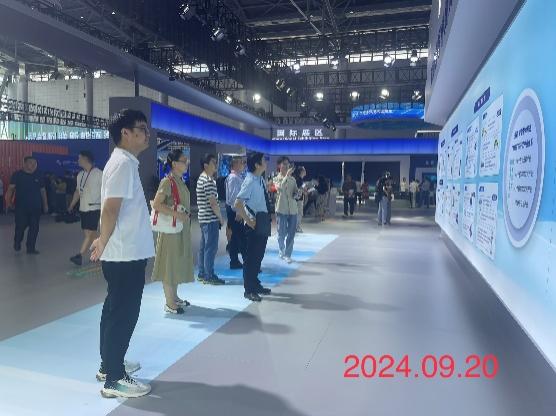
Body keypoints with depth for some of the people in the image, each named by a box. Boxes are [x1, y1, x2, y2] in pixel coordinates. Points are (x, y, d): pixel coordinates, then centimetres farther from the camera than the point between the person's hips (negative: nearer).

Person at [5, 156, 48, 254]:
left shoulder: (38, 176, 8)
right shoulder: (17, 175, -1)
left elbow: (43, 191, 12)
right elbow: (11, 188, -4)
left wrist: (45, 204, 11)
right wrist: (9, 201, -15)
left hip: (36, 207, 3)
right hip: (21, 207, -3)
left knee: (34, 227, 2)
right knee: (20, 226, 3)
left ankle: (31, 248, 11)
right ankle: (17, 243, 30)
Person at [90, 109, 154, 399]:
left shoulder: (124, 162, 15)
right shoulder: (124, 163, -17)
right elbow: (111, 209, -24)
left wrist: (104, 242, 22)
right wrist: (102, 245, -15)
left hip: (124, 253, 10)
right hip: (126, 254, -10)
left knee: (116, 311, 18)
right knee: (123, 315, -1)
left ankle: (110, 365, 33)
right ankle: (114, 379, 11)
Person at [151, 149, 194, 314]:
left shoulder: (181, 180, 11)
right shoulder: (167, 181, -14)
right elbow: (156, 204, -21)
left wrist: (186, 216, 9)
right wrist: (176, 214, -23)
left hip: (182, 228, 9)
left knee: (178, 263, 15)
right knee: (169, 264, 0)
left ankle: (174, 297, 28)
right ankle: (169, 303, 8)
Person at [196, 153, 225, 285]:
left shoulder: (202, 178, 16)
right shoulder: (208, 180, -16)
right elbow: (213, 202, -19)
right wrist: (221, 218, -11)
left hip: (204, 218, 10)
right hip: (211, 219, -10)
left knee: (204, 246, 14)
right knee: (211, 248, -5)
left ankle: (202, 274, 21)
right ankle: (209, 276, 1)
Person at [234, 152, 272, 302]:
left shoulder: (261, 180, 8)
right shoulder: (250, 182, -20)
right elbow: (238, 204, -27)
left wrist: (267, 219, 13)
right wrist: (248, 221, -21)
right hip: (254, 225, -9)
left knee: (259, 256, 19)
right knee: (252, 257, 2)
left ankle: (255, 285, 33)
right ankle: (249, 290, 15)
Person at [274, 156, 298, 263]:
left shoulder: (292, 179, 11)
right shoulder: (277, 178, 0)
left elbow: (296, 192, 15)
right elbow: (280, 187, -21)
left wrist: (295, 194, -8)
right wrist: (287, 175, -27)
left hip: (293, 209, 4)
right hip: (282, 209, -4)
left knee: (291, 234, 3)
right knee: (282, 233, 4)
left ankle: (287, 254, 13)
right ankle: (282, 252, 24)